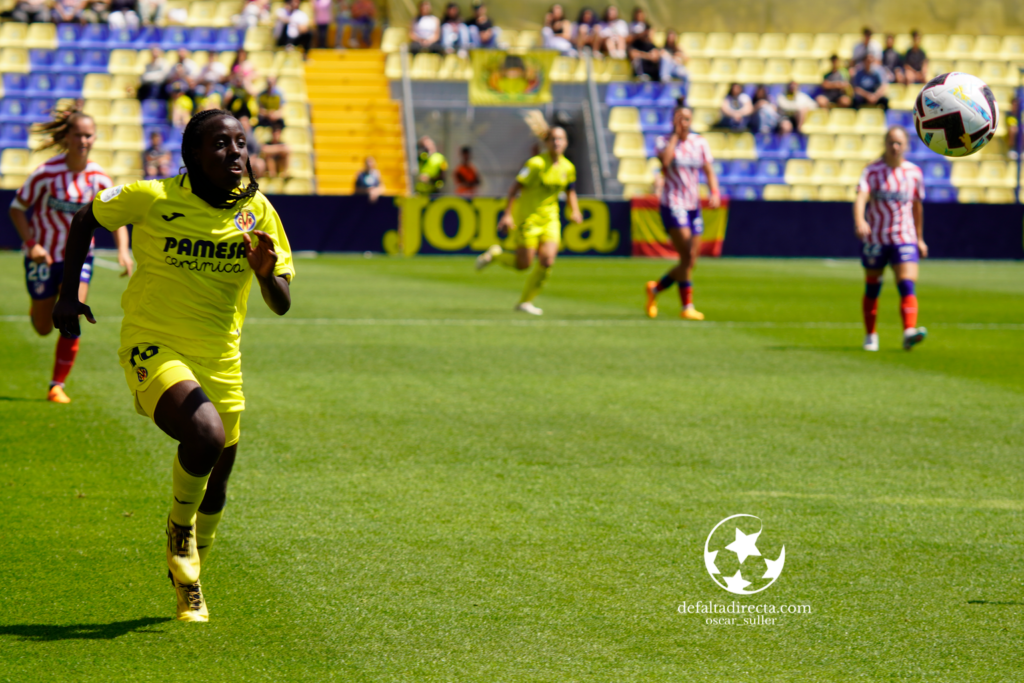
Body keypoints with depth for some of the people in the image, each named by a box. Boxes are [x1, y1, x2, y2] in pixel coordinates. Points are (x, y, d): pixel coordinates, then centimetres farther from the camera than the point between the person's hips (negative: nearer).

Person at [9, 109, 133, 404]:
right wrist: (31, 244, -23)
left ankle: (57, 385, -1)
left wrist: (123, 250, -14)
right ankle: (38, 308, 48)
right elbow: (17, 208, -10)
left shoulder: (99, 177, -9)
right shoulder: (47, 173, -20)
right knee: (43, 329, 10)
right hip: (45, 255, -2)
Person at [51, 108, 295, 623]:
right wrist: (68, 292, 4)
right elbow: (86, 218, 7)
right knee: (207, 435, -30)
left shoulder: (257, 210, -4)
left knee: (215, 483, 10)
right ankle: (179, 527, 0)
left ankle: (187, 583, 38)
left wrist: (265, 271, -24)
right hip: (153, 348, -4)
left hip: (219, 358, 4)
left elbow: (281, 306, -2)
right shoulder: (152, 199, -13)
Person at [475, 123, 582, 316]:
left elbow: (570, 191, 19)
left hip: (550, 219, 5)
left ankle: (525, 302, 6)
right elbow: (515, 188, -13)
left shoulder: (568, 167, 3)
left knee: (547, 262, -10)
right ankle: (495, 254, 26)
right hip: (528, 218, -5)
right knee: (522, 264, -6)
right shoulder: (536, 163, -15)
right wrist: (507, 214, -18)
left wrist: (574, 211, 2)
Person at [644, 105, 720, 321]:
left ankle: (655, 288, 26)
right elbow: (665, 160, -23)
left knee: (691, 261, 6)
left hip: (693, 206, 5)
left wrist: (714, 193, -12)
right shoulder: (664, 141, -1)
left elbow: (709, 171, 5)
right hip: (672, 204, -5)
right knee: (687, 257, -15)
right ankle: (687, 306, -9)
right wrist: (675, 134, -13)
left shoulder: (700, 143, 10)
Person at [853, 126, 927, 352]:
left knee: (907, 285, -17)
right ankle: (870, 336, 27)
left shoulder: (914, 173, 3)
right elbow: (861, 197, -22)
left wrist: (920, 238, 20)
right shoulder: (872, 171, -6)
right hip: (874, 238, -1)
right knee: (872, 288, 11)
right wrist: (860, 222, -42)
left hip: (904, 238, 1)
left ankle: (909, 332, -29)